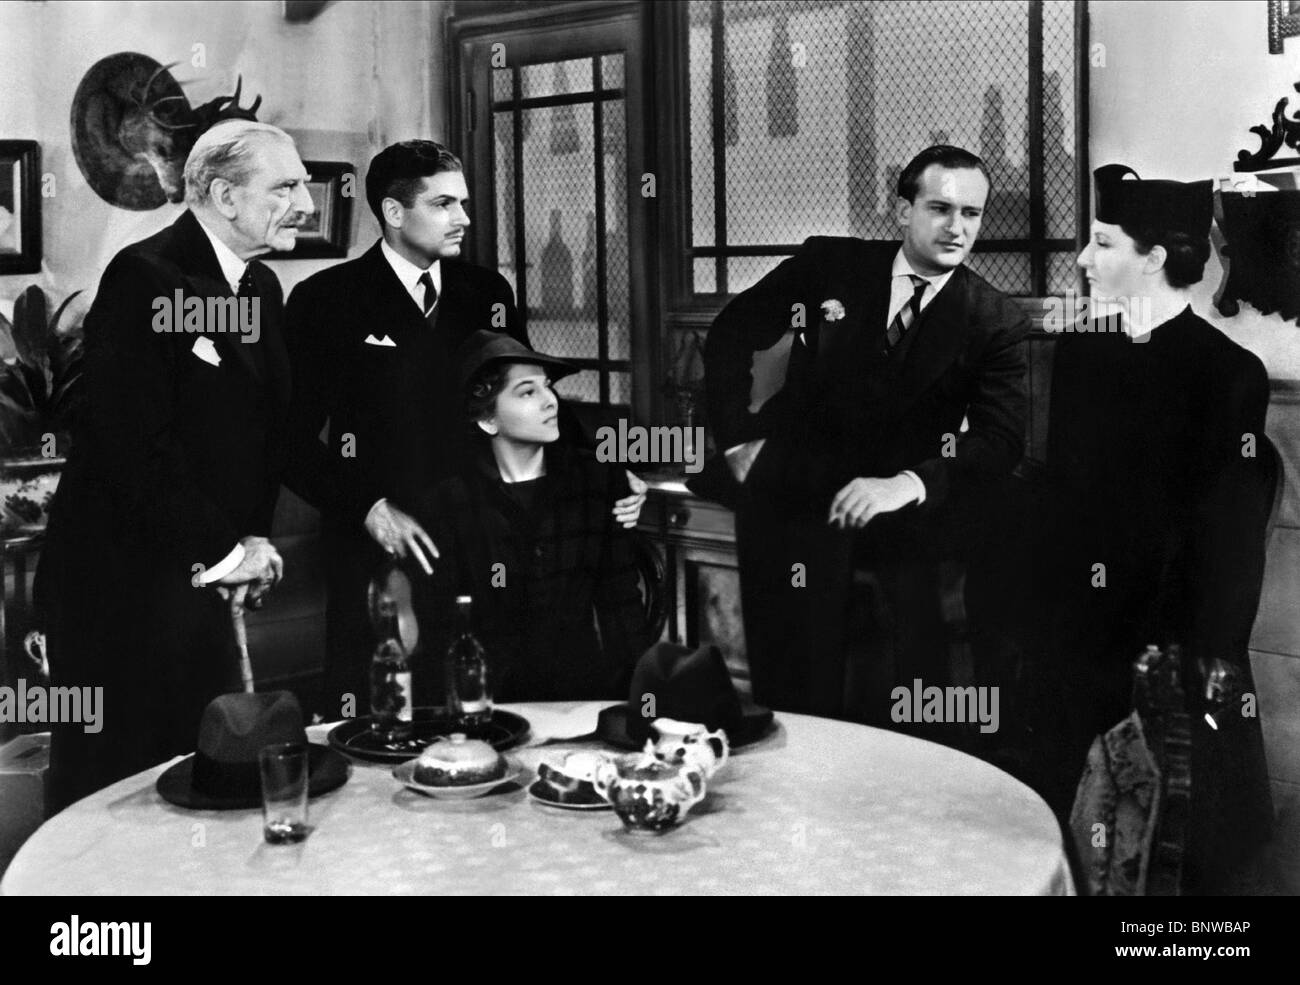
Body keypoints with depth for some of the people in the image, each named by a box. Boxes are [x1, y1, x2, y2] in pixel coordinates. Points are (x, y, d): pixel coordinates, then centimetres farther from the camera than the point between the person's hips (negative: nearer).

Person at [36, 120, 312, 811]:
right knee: (109, 778, 4)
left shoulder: (262, 289, 11)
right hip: (123, 581, -8)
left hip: (209, 575, 8)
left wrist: (256, 535, 1)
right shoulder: (144, 276, -15)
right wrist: (217, 549, -15)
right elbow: (132, 439, -20)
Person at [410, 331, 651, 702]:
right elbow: (437, 635, 1)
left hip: (586, 690, 2)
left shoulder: (598, 479, 5)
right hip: (493, 698, -1)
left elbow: (620, 602, 9)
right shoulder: (445, 505, -2)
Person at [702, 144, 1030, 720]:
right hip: (794, 494, 0)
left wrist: (911, 485, -27)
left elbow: (1002, 437, -11)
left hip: (904, 506, 0)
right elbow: (730, 335, 8)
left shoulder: (995, 322, -2)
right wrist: (737, 438, 1)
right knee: (799, 693, -1)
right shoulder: (827, 264, -1)